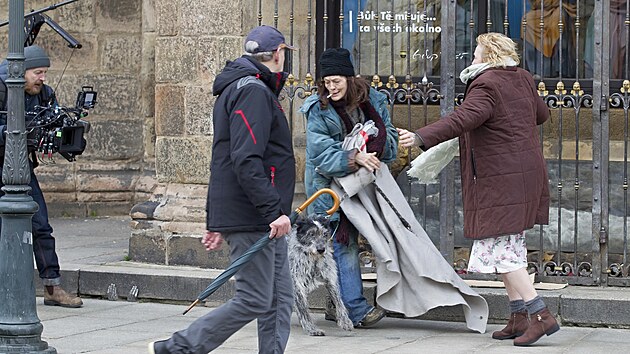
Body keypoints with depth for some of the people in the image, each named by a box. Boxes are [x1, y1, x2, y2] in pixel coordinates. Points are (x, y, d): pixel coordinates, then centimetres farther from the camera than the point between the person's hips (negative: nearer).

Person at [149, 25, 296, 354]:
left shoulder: (238, 89, 21)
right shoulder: (254, 92, -13)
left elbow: (225, 160, 23)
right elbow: (246, 161, -23)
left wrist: (216, 222, 24)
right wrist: (274, 211, -25)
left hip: (263, 218, 11)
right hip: (252, 219, -11)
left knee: (280, 298, 8)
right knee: (253, 301, -7)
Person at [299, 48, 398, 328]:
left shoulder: (371, 100, 3)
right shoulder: (318, 109, -9)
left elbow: (390, 137, 5)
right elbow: (321, 154, -18)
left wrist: (375, 144, -18)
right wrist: (354, 157, -31)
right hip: (328, 182, -4)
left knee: (349, 240, 7)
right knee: (344, 244, -10)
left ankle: (340, 305, 15)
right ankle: (357, 309, -13)